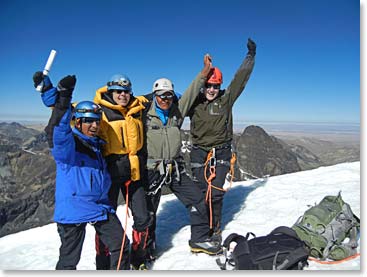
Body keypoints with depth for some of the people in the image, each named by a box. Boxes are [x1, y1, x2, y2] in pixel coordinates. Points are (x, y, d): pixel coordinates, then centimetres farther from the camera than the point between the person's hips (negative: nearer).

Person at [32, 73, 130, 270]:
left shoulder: (96, 145, 10)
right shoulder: (67, 144, -15)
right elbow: (57, 129, -34)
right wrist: (62, 101, -45)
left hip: (100, 206, 7)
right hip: (73, 209, -6)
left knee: (121, 245, 10)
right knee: (69, 259, 6)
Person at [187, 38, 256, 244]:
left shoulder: (226, 99, 0)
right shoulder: (195, 102, -1)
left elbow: (240, 79, 2)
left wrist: (251, 56, 5)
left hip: (222, 152, 0)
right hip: (199, 152, 0)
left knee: (216, 193, -1)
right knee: (201, 192, 2)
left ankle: (215, 230, 16)